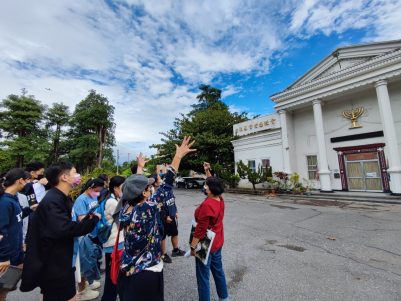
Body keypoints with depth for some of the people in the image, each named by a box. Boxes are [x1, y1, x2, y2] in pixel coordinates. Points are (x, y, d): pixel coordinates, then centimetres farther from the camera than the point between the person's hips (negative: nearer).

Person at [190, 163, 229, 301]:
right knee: (218, 270, 26)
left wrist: (193, 246, -15)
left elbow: (200, 229, -25)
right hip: (217, 242, 9)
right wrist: (208, 171, 10)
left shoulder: (207, 205, -30)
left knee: (203, 277, 10)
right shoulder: (220, 199, -6)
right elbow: (212, 183, 12)